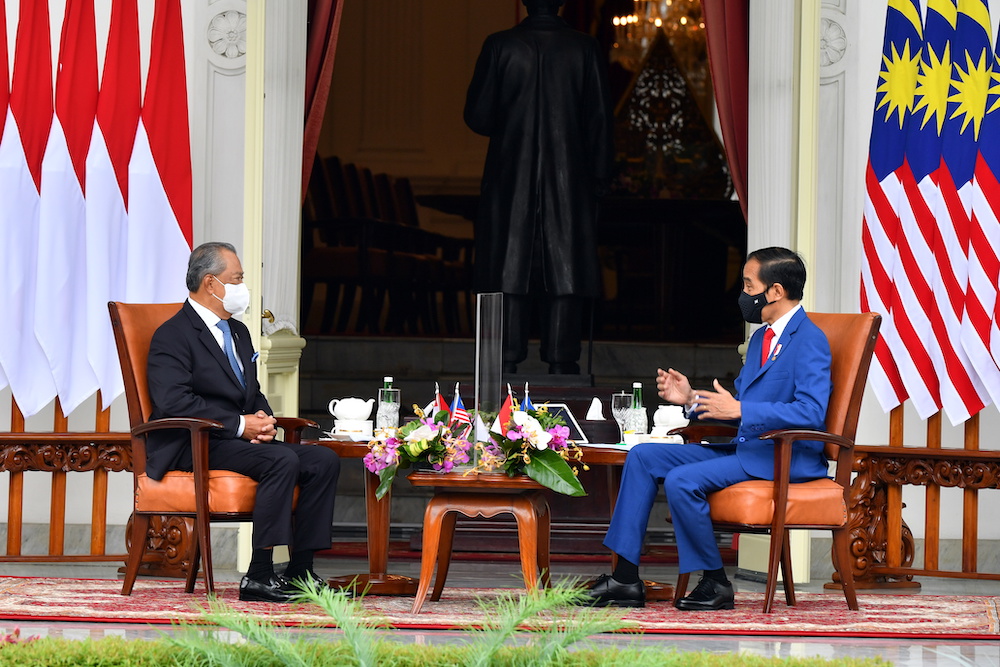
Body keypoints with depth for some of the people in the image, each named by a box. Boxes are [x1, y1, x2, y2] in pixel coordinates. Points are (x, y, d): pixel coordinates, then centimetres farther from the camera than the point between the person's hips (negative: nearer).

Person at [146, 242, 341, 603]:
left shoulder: (238, 332, 21)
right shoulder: (172, 336, -8)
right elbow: (174, 402, -20)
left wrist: (263, 419, 0)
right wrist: (240, 424, -20)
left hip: (238, 438, 9)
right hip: (192, 447, -9)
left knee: (324, 460, -8)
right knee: (282, 461, -31)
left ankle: (299, 571, -9)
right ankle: (258, 576, -30)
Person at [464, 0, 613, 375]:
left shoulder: (500, 47, -5)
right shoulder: (584, 49, -3)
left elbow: (477, 116, -2)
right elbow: (599, 121, 1)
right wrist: (599, 177, 9)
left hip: (510, 179, 0)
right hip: (569, 183, 0)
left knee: (508, 273, 4)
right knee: (566, 273, 3)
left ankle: (507, 361, 1)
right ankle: (561, 361, -1)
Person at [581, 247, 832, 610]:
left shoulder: (810, 341, -13)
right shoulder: (760, 338, 18)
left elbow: (812, 412, -25)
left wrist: (739, 410, -26)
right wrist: (692, 399, 4)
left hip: (784, 458, -10)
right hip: (746, 449, 10)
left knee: (681, 481, -27)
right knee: (643, 457, 2)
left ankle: (715, 583, -11)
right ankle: (625, 579, -2)